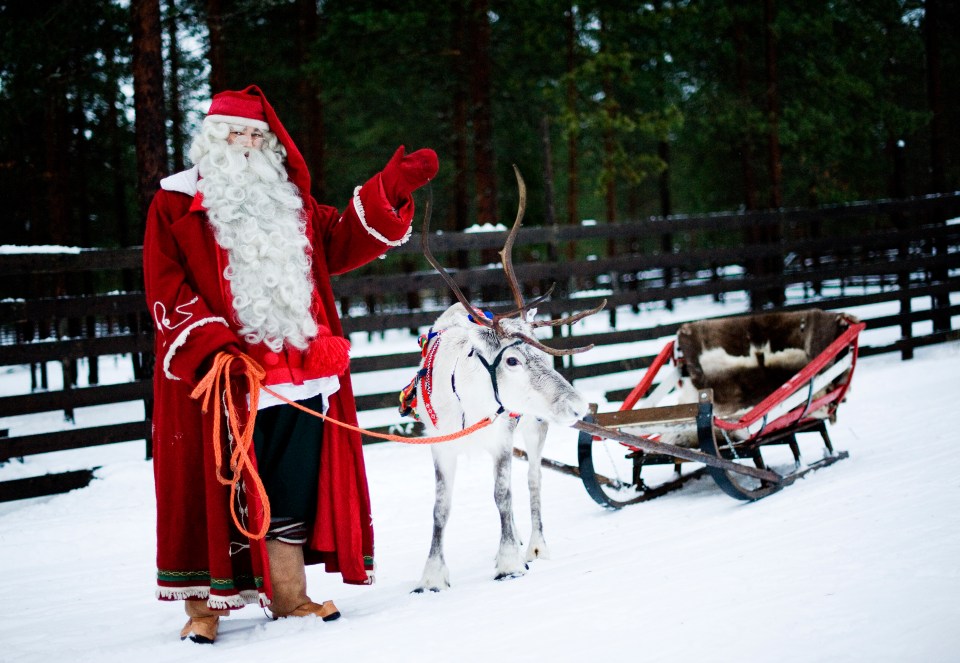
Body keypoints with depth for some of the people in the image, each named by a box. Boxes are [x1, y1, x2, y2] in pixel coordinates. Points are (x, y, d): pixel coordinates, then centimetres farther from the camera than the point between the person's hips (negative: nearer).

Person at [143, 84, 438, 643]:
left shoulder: (289, 201, 20)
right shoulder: (177, 203, 2)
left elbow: (342, 243, 16)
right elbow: (166, 290, -5)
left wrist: (393, 189, 6)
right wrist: (213, 346, -17)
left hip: (301, 375, 5)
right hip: (223, 379, -5)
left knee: (292, 490, 7)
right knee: (218, 488, -1)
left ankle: (288, 596, 15)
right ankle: (206, 602, 8)